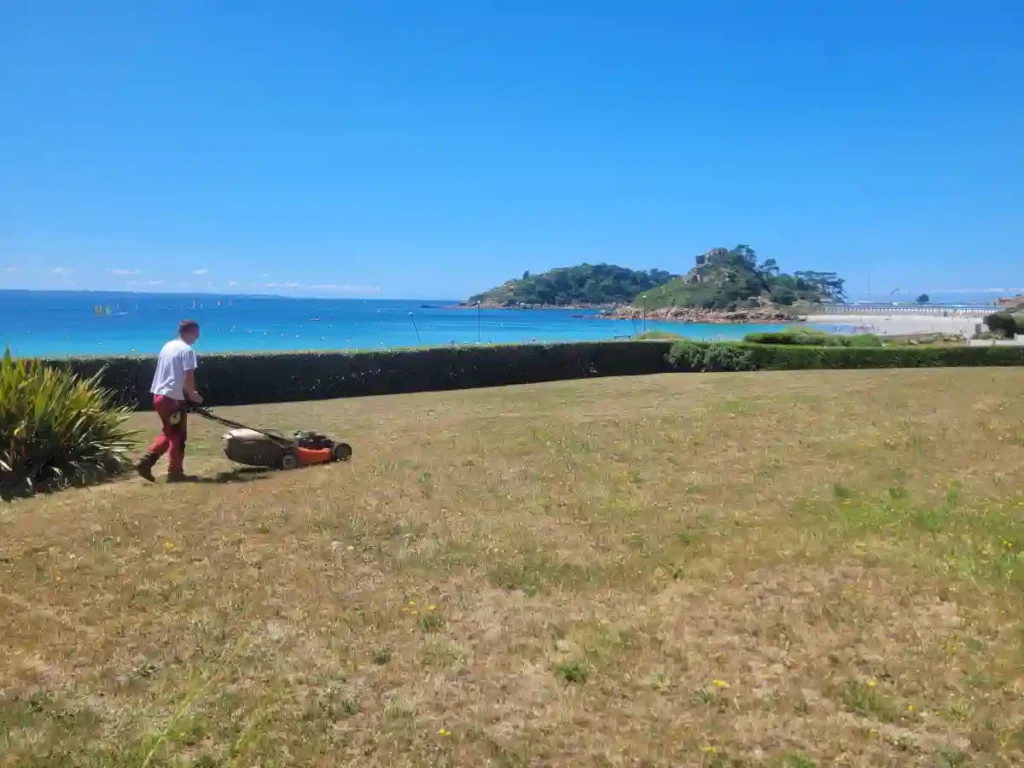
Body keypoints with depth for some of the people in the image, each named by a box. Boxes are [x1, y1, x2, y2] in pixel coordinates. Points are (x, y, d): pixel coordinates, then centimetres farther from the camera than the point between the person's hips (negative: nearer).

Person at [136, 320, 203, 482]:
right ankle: (175, 472, 8)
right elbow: (188, 377, -17)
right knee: (178, 435, 3)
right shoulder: (187, 350, -12)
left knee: (168, 433, 19)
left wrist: (187, 392, 19)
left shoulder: (168, 346, 14)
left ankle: (146, 461, 11)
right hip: (172, 397, -8)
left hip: (159, 395, 8)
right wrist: (192, 394, 0)